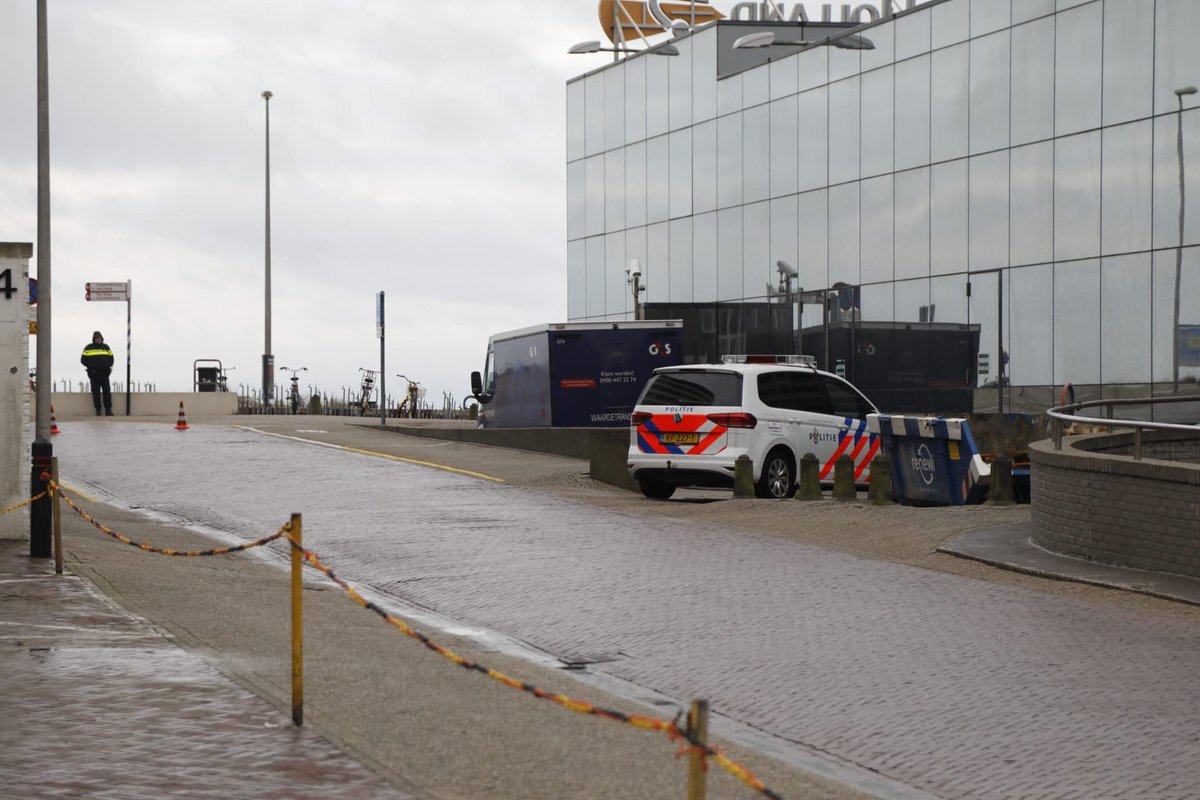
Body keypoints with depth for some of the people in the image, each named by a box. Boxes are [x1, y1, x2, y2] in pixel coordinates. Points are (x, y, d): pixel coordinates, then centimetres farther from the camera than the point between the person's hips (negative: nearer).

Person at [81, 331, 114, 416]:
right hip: (94, 374, -1)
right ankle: (97, 410, 4)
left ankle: (108, 409, 0)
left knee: (107, 391, -5)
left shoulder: (106, 347, 12)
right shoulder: (88, 348, 4)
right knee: (96, 392, -1)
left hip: (104, 373, 1)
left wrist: (108, 366, -2)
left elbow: (111, 359, 17)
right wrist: (90, 366, -10)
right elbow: (83, 360, 4)